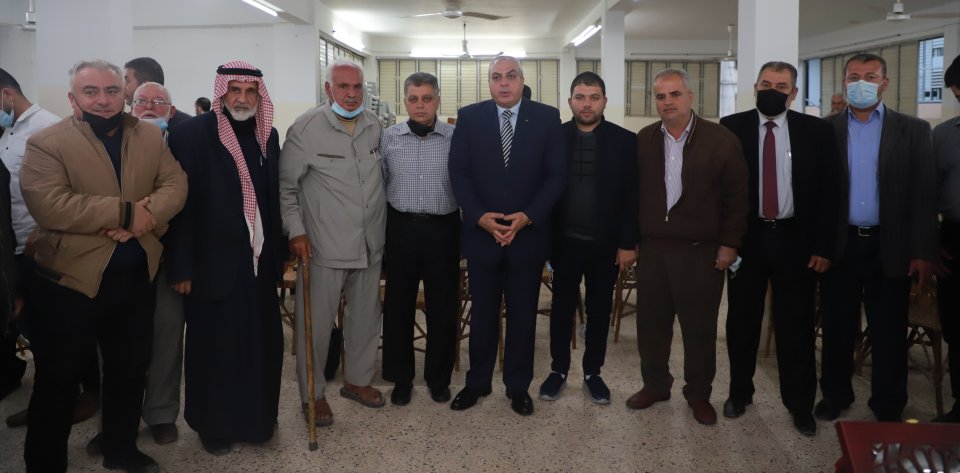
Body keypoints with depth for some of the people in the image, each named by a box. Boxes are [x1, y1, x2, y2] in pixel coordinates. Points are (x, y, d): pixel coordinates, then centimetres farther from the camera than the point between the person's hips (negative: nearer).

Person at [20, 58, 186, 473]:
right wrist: (125, 211, -26)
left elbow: (175, 185, -3)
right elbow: (48, 205, -22)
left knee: (130, 371, 18)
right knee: (58, 379, 8)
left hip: (135, 276, 5)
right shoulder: (46, 143, -9)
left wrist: (146, 216, -23)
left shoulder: (150, 137, 5)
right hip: (70, 279, -4)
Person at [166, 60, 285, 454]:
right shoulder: (191, 133, -9)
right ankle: (213, 425, 27)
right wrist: (181, 267, -12)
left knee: (260, 344, 11)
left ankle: (255, 418, 30)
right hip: (213, 264, -4)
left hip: (259, 261, 5)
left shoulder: (268, 135, 7)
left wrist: (279, 251, 11)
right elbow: (179, 203, -11)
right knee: (214, 348, 9)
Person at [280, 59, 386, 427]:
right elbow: (286, 186, -4)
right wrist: (296, 231, -10)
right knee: (317, 324, 3)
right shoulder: (306, 128, -8)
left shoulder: (375, 126, 5)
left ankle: (358, 379, 35)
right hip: (324, 247, -5)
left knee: (366, 317, 16)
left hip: (370, 244, 5)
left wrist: (384, 228, 15)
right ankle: (312, 393, 21)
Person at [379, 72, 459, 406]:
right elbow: (379, 187, 8)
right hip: (401, 228, 1)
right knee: (398, 304, 9)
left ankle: (439, 376, 25)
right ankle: (401, 376, 24)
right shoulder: (389, 138, 2)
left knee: (443, 305, 8)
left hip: (443, 229, -1)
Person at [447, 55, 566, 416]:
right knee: (482, 313, 11)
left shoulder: (547, 118, 0)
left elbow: (556, 175, -3)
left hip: (529, 233, 0)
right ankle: (477, 382, 26)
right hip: (481, 232, 0)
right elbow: (459, 172, -1)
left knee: (523, 315, 10)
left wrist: (528, 216, -15)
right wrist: (479, 216, -14)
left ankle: (518, 386, 24)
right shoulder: (469, 117, 2)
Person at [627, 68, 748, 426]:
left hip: (701, 252, -3)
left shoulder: (721, 140, -5)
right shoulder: (643, 141, 4)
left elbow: (736, 197, -3)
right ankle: (655, 385, 31)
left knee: (700, 327, 8)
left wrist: (729, 243, -6)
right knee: (650, 323, 12)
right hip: (651, 249, 3)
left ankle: (699, 394, 26)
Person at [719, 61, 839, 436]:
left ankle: (800, 404, 24)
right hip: (745, 237, 0)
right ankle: (740, 392, 30)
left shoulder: (816, 131, 0)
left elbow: (829, 191, 0)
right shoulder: (732, 127, -1)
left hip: (795, 240, 0)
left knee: (797, 324, 8)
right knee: (741, 320, 12)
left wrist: (823, 246, -5)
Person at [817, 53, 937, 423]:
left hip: (890, 247, 0)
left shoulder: (913, 130, 2)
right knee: (837, 328, 11)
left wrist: (923, 252, -8)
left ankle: (888, 408, 24)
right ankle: (835, 395, 29)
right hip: (840, 245, 1)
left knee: (889, 333, 9)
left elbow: (924, 194, -2)